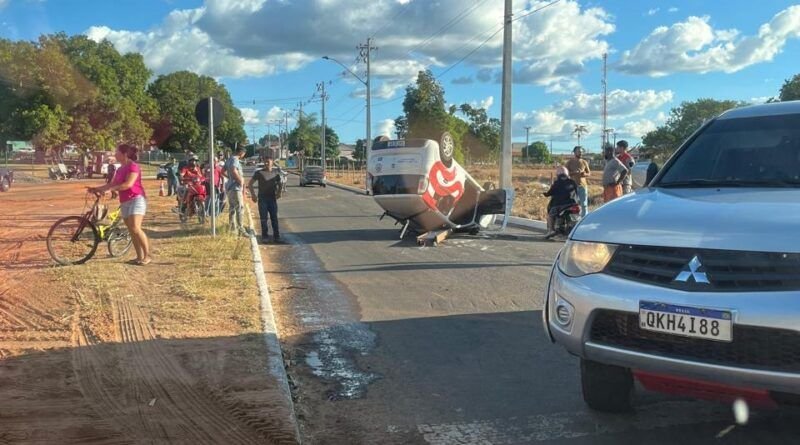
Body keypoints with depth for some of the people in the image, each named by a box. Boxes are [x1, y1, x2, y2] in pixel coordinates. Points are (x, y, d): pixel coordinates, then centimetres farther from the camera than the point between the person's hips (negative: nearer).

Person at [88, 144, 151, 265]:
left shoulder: (133, 166, -9)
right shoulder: (121, 169, 18)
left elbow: (128, 184, -20)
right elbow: (112, 183, 21)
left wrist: (109, 190, -21)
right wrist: (97, 188, 13)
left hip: (136, 199, -9)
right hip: (125, 202, 9)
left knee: (135, 229, -19)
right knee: (131, 231, 5)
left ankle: (147, 256, -16)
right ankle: (140, 257, 7)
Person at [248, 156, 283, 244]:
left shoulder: (276, 172, 4)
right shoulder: (259, 172, -3)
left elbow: (279, 184, 18)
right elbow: (250, 184, 0)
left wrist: (278, 192, 1)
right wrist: (253, 194, -9)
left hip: (272, 198, 2)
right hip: (262, 198, -2)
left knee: (274, 218, 4)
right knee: (263, 218, 0)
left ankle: (276, 236, 10)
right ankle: (265, 237, 7)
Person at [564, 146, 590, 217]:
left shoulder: (584, 162, 9)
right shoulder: (570, 162, 2)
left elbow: (589, 173, 14)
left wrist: (585, 174, -10)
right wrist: (573, 172, -18)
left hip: (583, 185, 2)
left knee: (584, 204, 0)